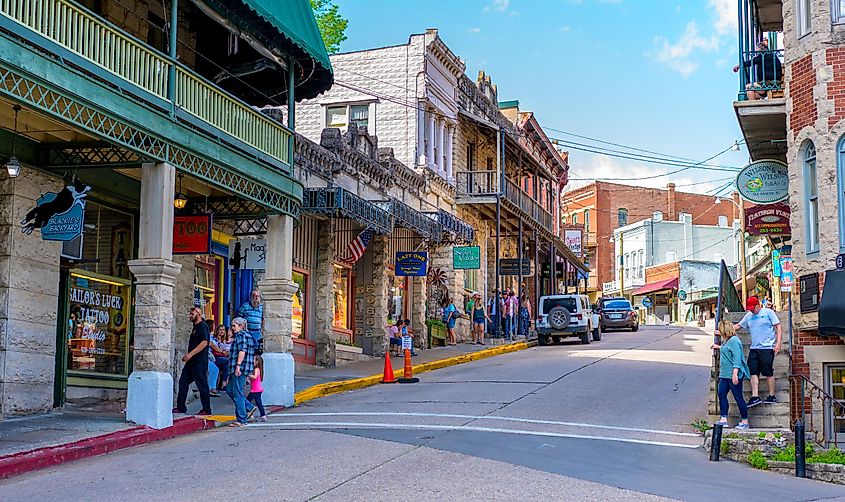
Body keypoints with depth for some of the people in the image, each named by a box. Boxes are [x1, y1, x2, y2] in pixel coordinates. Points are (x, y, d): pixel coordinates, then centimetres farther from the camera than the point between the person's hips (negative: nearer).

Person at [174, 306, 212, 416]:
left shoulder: (202, 326, -12)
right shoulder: (195, 327, 19)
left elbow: (204, 342, -23)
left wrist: (190, 354, -25)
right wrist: (188, 356, 20)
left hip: (200, 362, -10)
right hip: (192, 361, 10)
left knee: (202, 385, -4)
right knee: (183, 382, 9)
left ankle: (206, 410, 2)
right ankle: (181, 407, 13)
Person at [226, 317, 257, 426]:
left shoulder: (241, 335, -8)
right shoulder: (249, 335, 22)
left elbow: (242, 351, -21)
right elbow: (254, 354, 25)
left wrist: (238, 365, -26)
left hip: (240, 369, -11)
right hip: (247, 368, 11)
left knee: (237, 394, -7)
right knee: (230, 390, 17)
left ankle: (241, 419, -6)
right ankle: (249, 407, 14)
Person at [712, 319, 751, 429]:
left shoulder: (734, 340, -15)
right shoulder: (727, 341, 14)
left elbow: (737, 358, -21)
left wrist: (735, 374, -25)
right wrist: (719, 347, 44)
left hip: (733, 375, -10)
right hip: (725, 374, 10)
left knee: (738, 397, -3)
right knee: (721, 394, 3)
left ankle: (745, 421, 6)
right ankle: (723, 419, 2)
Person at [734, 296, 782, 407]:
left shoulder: (768, 312, -1)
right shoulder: (748, 316, 15)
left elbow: (778, 327, -2)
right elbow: (738, 326, 24)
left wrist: (778, 343, -10)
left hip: (767, 348, -6)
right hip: (754, 348, 6)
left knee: (769, 373, -1)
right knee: (753, 372, -3)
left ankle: (772, 396, 9)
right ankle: (755, 397, -5)